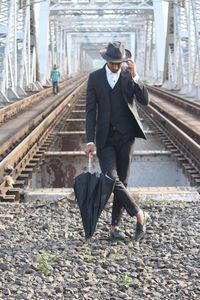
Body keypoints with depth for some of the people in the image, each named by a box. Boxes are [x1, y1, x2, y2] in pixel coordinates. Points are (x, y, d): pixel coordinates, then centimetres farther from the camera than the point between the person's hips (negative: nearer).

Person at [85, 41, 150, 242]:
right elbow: (91, 110, -2)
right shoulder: (94, 78, 0)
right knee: (110, 179, -16)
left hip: (125, 136, 1)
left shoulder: (130, 76, 2)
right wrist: (90, 141, -9)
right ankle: (139, 215, -3)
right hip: (105, 137, 0)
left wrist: (135, 76, -23)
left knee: (122, 181, 3)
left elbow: (144, 101, -11)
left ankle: (114, 227, 12)